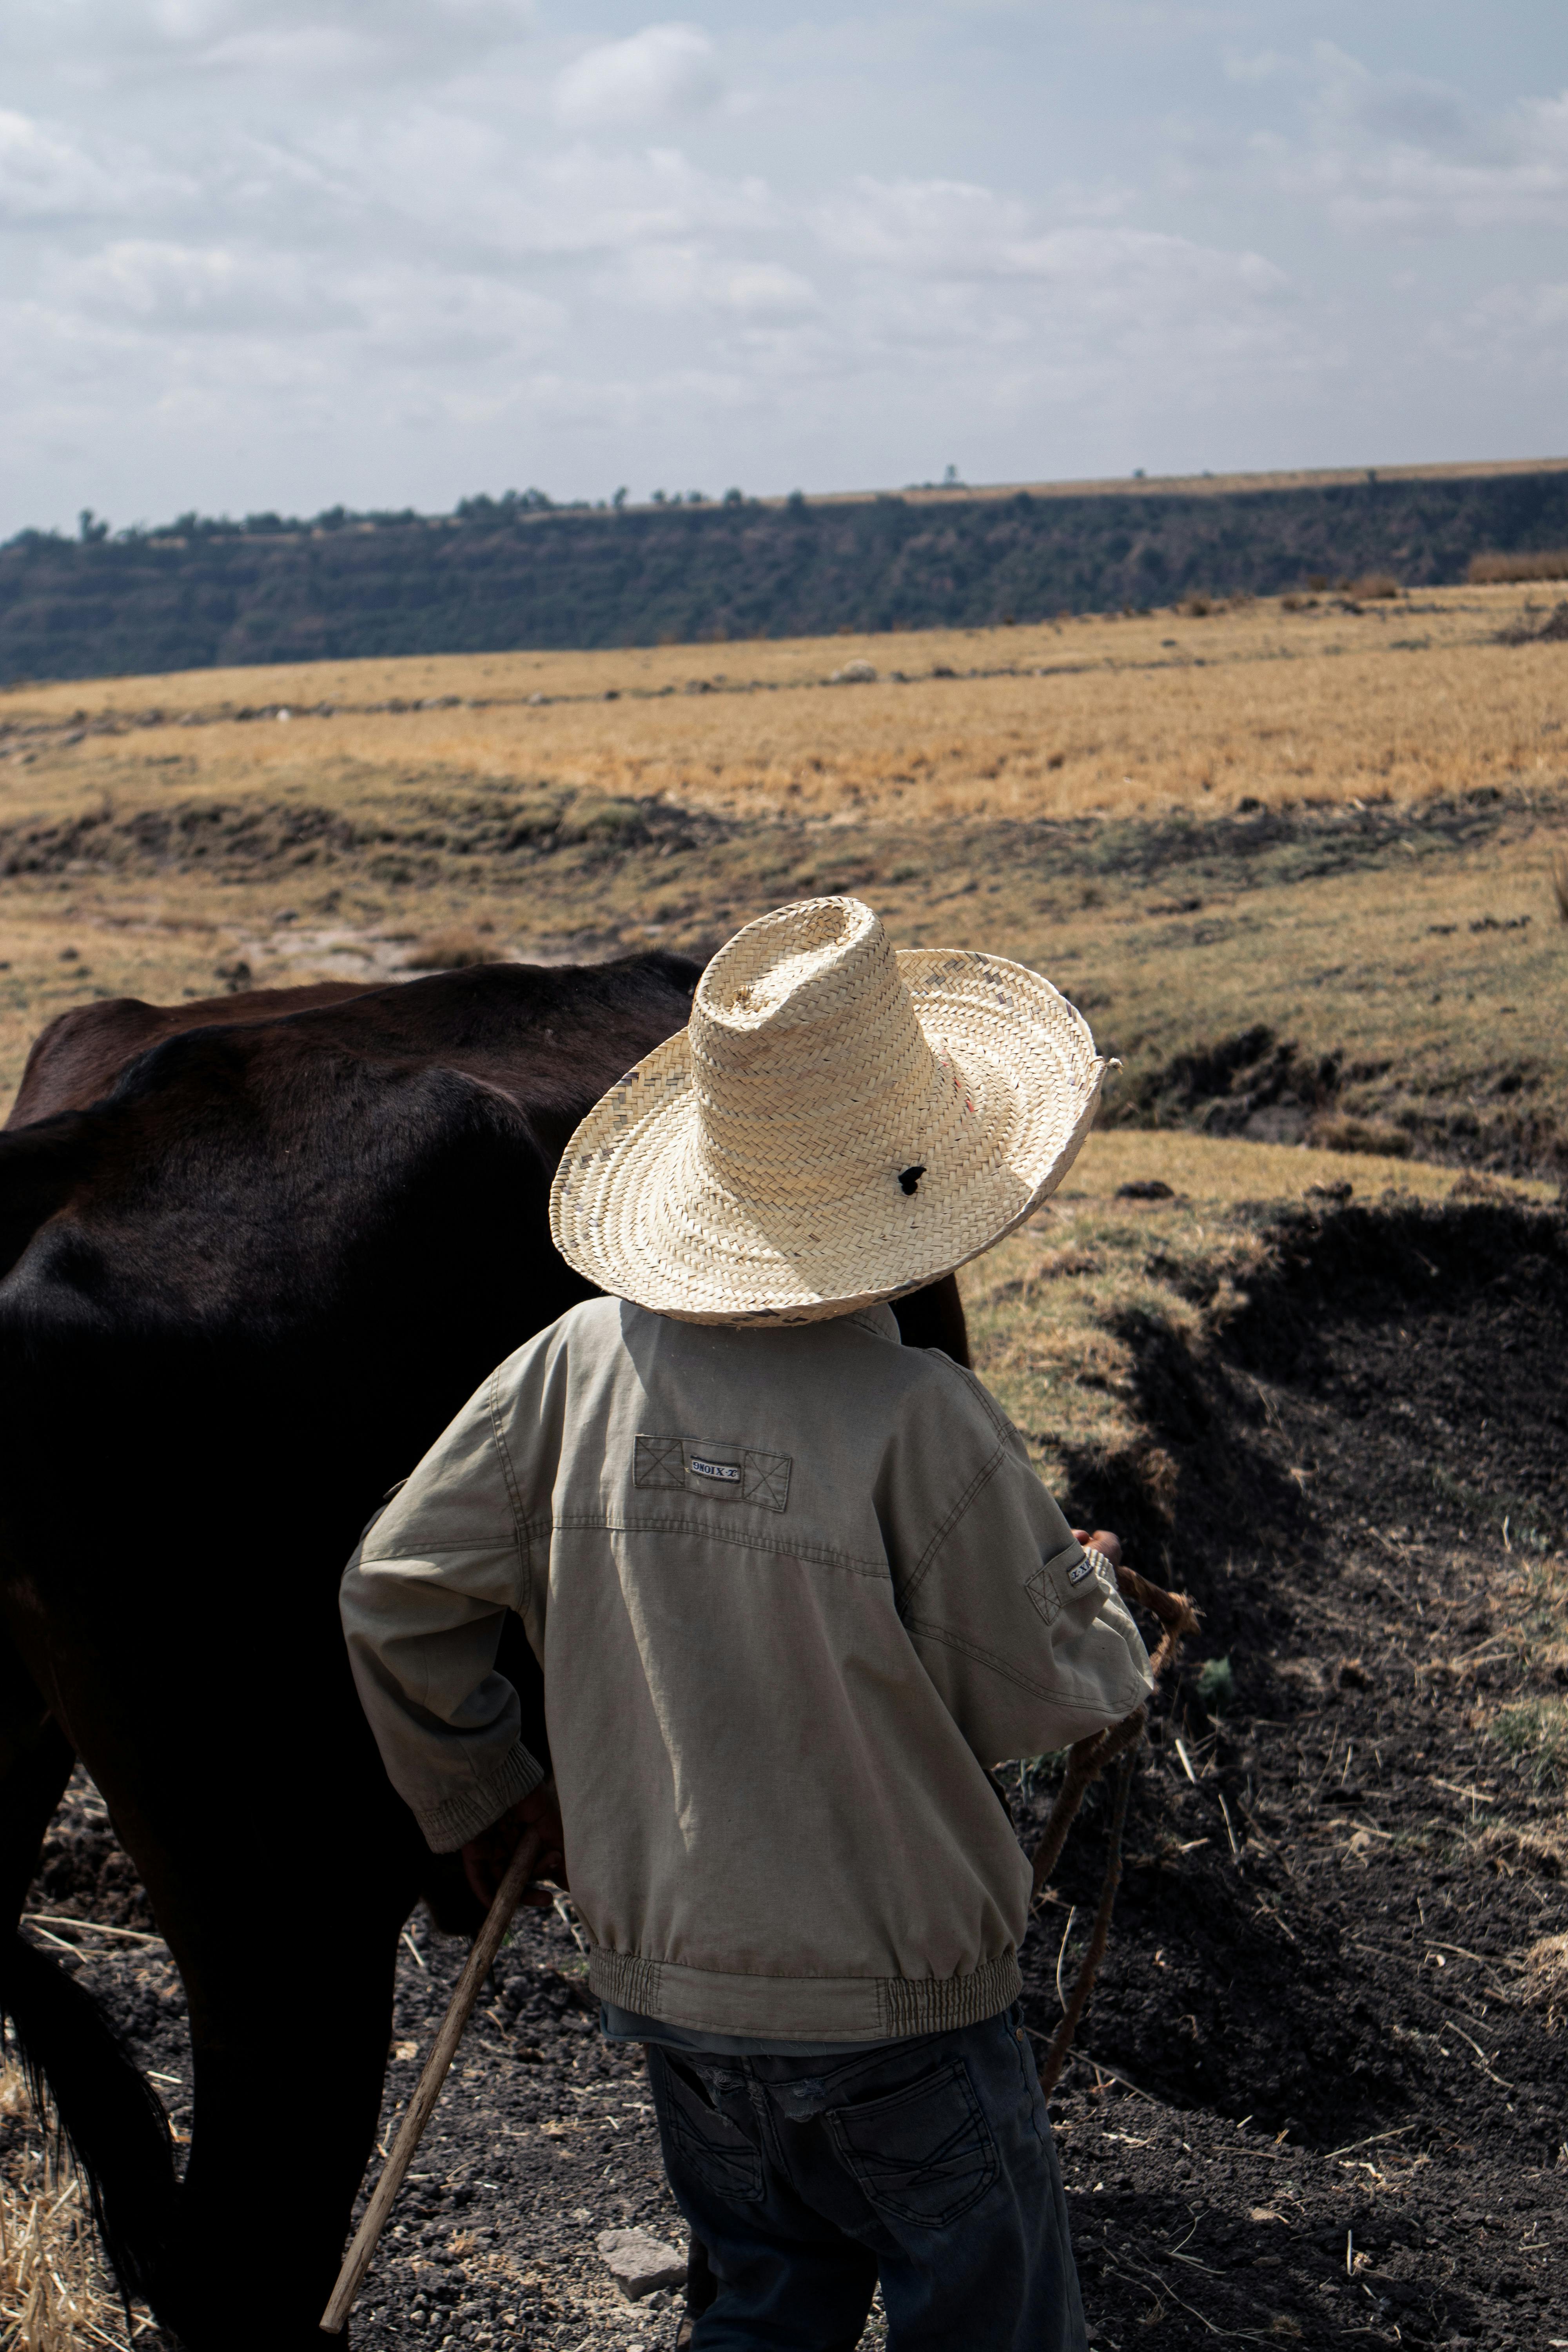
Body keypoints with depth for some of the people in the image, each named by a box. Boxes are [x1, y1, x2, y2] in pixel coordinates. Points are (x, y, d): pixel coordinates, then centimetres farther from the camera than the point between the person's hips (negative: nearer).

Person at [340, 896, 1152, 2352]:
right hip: (894, 2006, -5)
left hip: (665, 1974, 5)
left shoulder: (582, 1362, -10)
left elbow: (395, 1594, -2)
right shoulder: (917, 1420, -23)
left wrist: (479, 1796, 14)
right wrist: (1099, 1594, 11)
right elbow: (1035, 1696, -11)